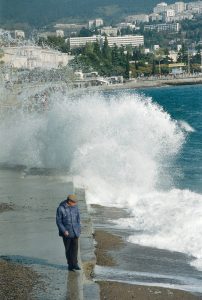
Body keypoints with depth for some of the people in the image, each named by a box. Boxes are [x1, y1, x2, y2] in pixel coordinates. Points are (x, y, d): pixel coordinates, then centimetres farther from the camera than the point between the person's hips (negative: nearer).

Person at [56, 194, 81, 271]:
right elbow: (58, 221, -10)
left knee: (75, 247, -5)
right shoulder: (61, 208, -14)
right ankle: (70, 264, 17)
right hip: (66, 232, -3)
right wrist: (64, 231, -16)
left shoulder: (75, 207, 0)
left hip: (75, 231, 3)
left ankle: (74, 264, -5)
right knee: (68, 249, 6)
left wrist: (79, 228, 10)